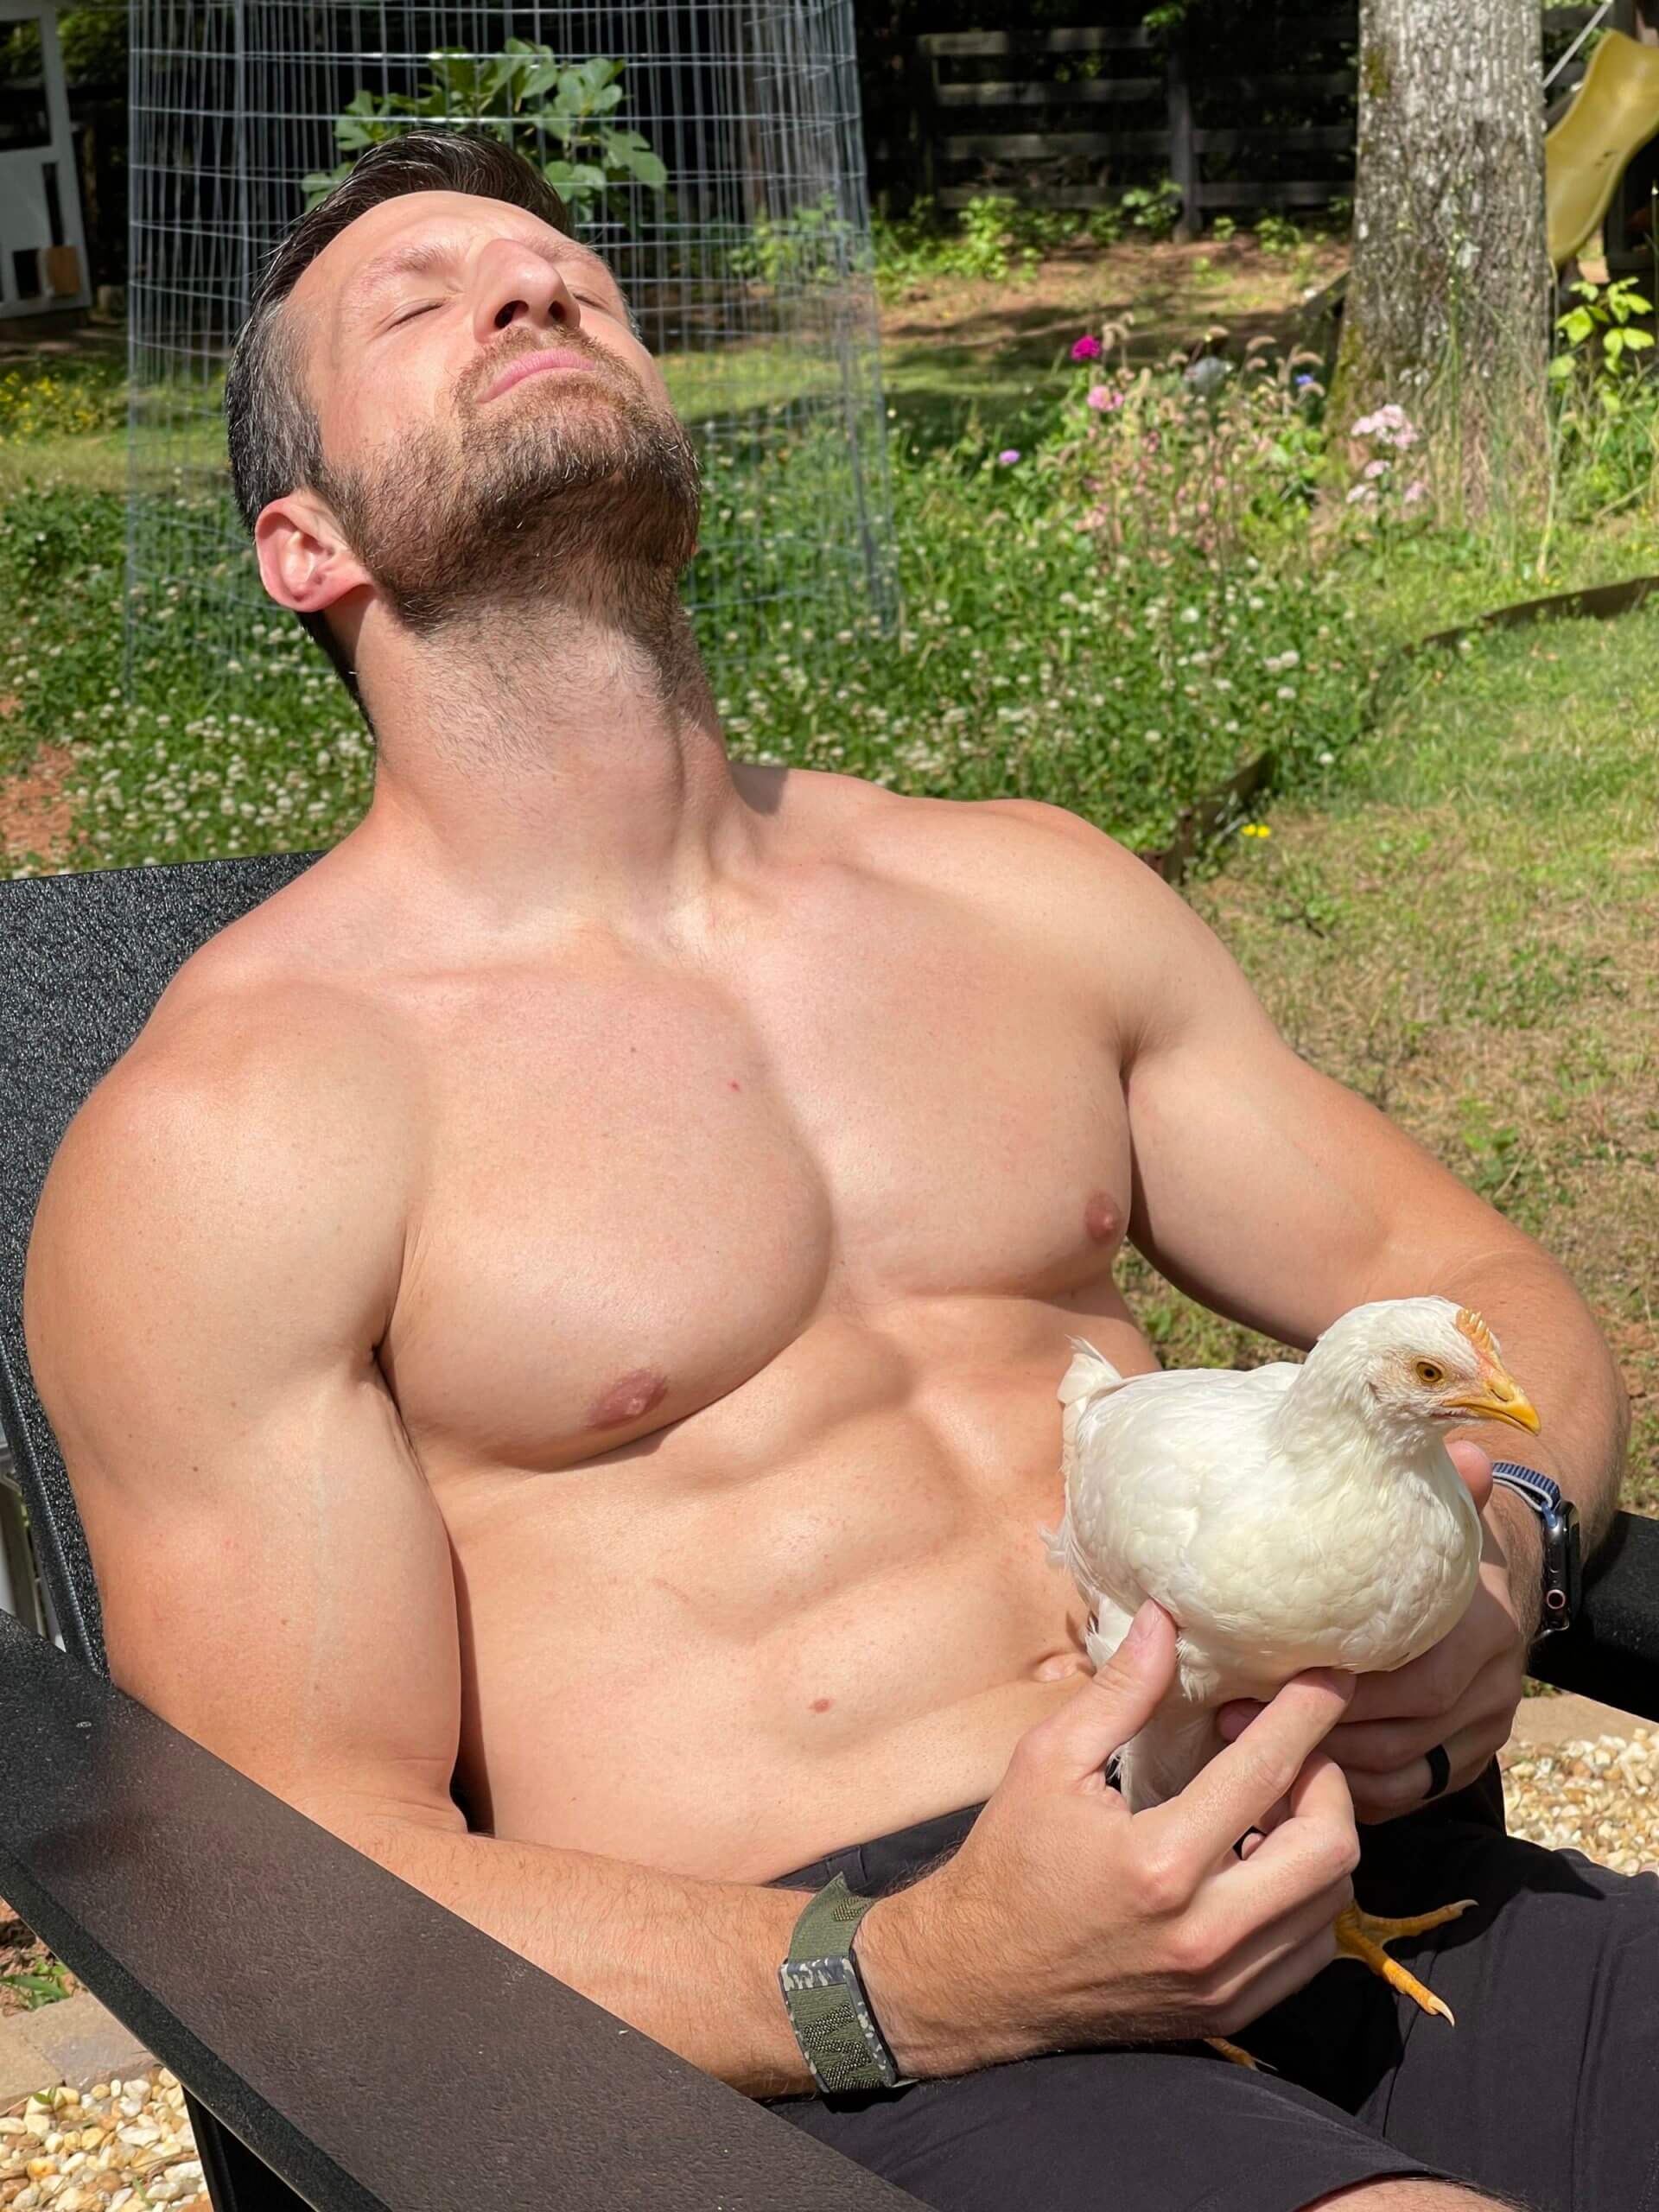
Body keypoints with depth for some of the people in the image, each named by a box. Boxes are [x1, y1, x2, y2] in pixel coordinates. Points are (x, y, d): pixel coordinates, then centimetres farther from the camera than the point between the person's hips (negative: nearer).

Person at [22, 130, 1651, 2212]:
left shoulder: (1029, 890, 14)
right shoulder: (213, 1135, -3)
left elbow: (1479, 1285, 19)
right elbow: (316, 1888, -6)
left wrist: (1478, 1557, -4)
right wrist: (925, 1982, -21)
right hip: (828, 2043, -5)